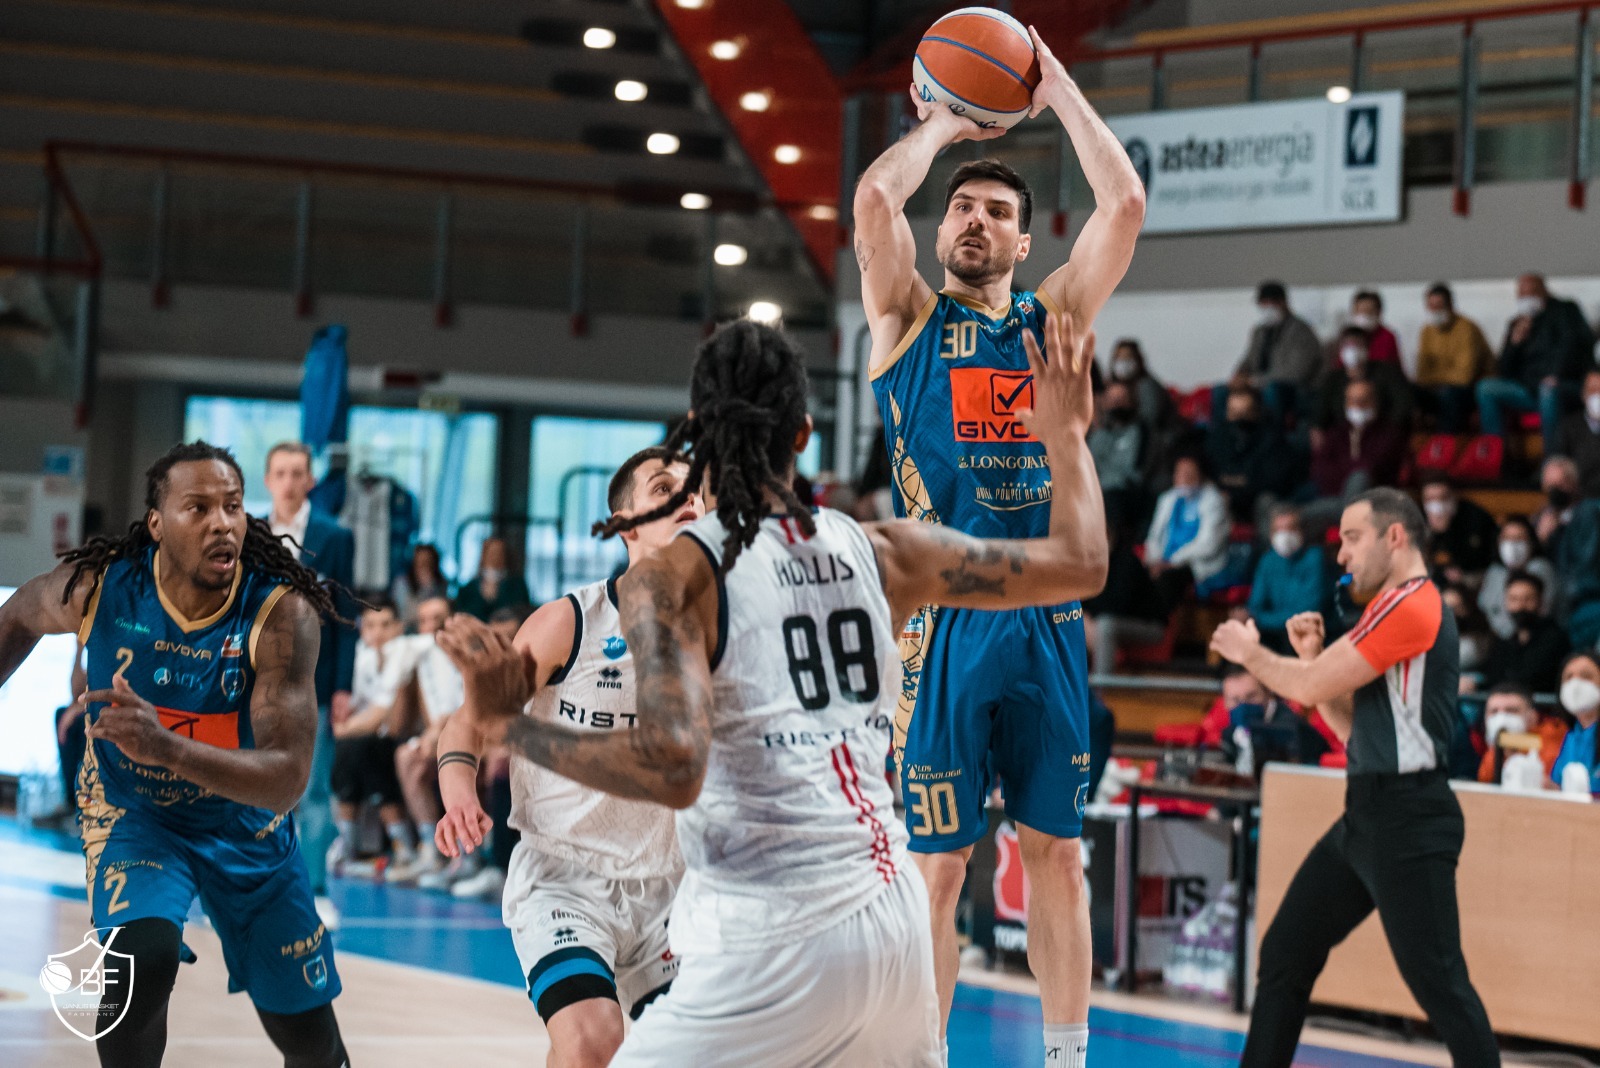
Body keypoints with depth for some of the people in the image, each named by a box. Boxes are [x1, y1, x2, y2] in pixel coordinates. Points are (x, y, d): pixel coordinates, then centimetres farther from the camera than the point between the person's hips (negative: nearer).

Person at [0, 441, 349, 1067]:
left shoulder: (283, 613, -29)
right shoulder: (99, 586, -23)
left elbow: (288, 779, -37)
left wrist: (168, 747, -52)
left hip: (245, 822, 1)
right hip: (133, 816, -1)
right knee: (143, 958, -32)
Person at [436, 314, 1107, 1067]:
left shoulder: (671, 577, -7)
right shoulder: (881, 552, 8)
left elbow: (674, 767, -21)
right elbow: (1079, 564, 17)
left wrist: (510, 724, -12)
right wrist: (1065, 437, 34)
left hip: (773, 938, -6)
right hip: (894, 916, 6)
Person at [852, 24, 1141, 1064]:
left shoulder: (1054, 315, 13)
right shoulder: (910, 317, 6)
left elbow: (1126, 204, 1)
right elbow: (875, 198, -11)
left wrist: (1056, 87, 5)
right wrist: (944, 124, 5)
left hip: (1047, 620, 3)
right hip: (942, 616, -3)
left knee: (1058, 856, 8)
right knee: (935, 867, -1)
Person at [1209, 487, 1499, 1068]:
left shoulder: (1410, 605, -14)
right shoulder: (1397, 608, 18)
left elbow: (1309, 688, -14)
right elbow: (1351, 725, 22)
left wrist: (1249, 652, 4)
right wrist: (1312, 655, 10)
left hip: (1406, 823, -10)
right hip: (1368, 817, 10)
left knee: (1438, 984, -10)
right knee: (1284, 953, 12)